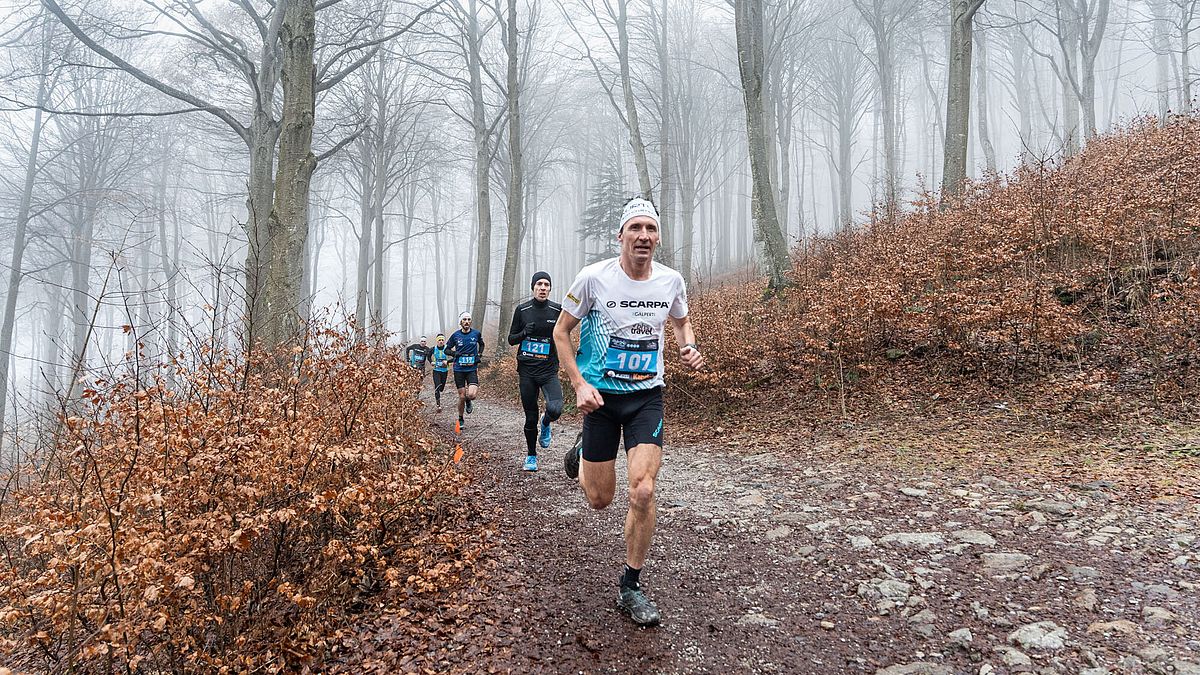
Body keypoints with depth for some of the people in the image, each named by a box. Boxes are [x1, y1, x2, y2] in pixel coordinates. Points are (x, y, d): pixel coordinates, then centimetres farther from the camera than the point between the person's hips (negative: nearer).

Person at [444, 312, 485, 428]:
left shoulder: (476, 334, 2)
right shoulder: (455, 335, 0)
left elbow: (481, 344, 22)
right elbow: (447, 349, 9)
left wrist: (479, 355, 5)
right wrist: (455, 353, -11)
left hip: (472, 369, 0)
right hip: (459, 369, 0)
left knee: (471, 395, -19)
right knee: (462, 397, 1)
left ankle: (468, 401, 18)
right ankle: (460, 419, 22)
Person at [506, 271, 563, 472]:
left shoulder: (557, 310, 1)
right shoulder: (522, 310, 3)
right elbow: (511, 339, 8)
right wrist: (524, 333, -12)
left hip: (549, 370, -1)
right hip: (526, 370, 1)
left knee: (555, 409, -24)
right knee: (530, 417, 7)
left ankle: (545, 425, 12)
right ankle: (531, 456, 28)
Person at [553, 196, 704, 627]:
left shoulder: (671, 280, -4)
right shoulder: (594, 277, -13)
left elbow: (680, 321, 17)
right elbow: (561, 332, -3)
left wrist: (689, 348, -5)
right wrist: (579, 383, -14)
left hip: (647, 396, 1)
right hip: (601, 396, -1)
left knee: (643, 492, -13)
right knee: (600, 500, 7)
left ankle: (630, 587, 8)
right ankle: (580, 460, 45)